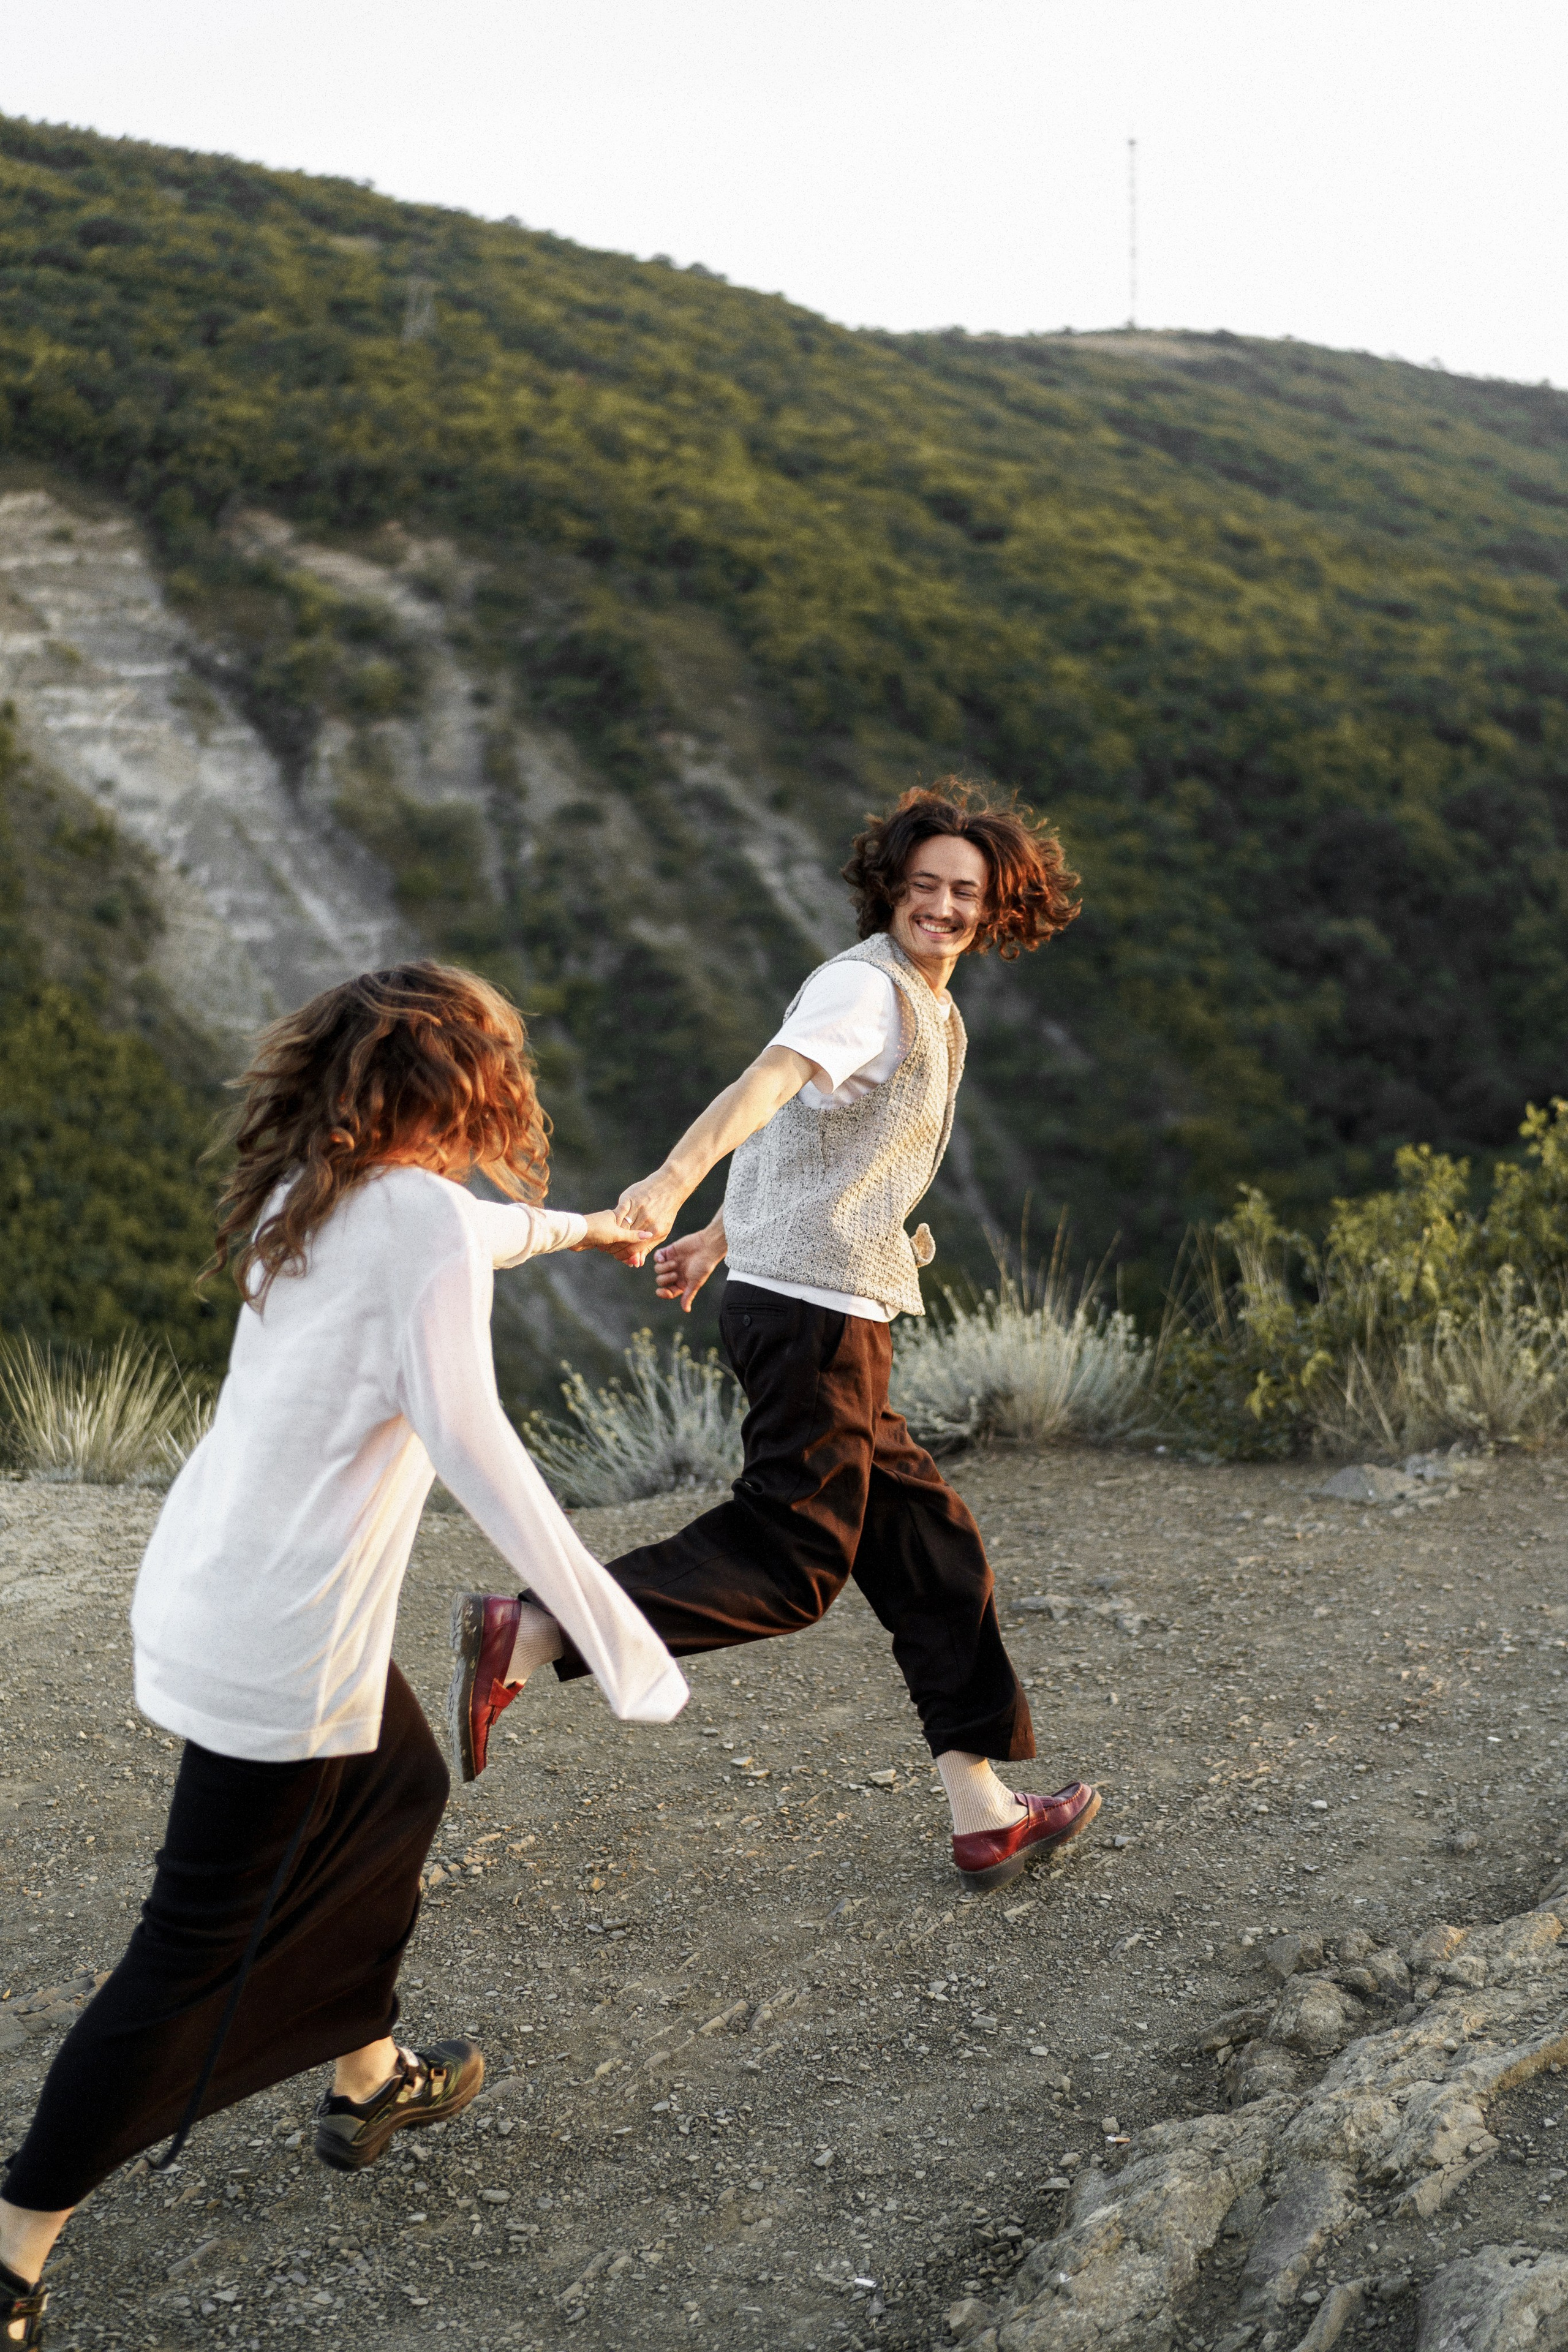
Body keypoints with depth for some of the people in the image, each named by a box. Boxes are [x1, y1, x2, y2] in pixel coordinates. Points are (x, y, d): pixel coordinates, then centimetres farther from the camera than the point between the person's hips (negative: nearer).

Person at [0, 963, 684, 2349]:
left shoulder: (313, 1195, 9)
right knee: (197, 1961, 1)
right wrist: (615, 1633, -25)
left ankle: (369, 2079, 44)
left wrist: (572, 1226, 51)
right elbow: (468, 1436, -27)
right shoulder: (425, 1211, -16)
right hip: (276, 1647, -9)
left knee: (401, 1791, 28)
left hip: (207, 1595, 9)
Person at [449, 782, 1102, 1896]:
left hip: (834, 1313, 10)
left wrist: (721, 1237, 34)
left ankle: (984, 1808, 18)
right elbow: (771, 1081, -31)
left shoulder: (932, 1012, 20)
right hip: (813, 1311, -10)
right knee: (789, 1563, -11)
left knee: (932, 1546, 11)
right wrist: (672, 1182, -47)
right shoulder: (865, 987, -11)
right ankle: (528, 1633, -11)